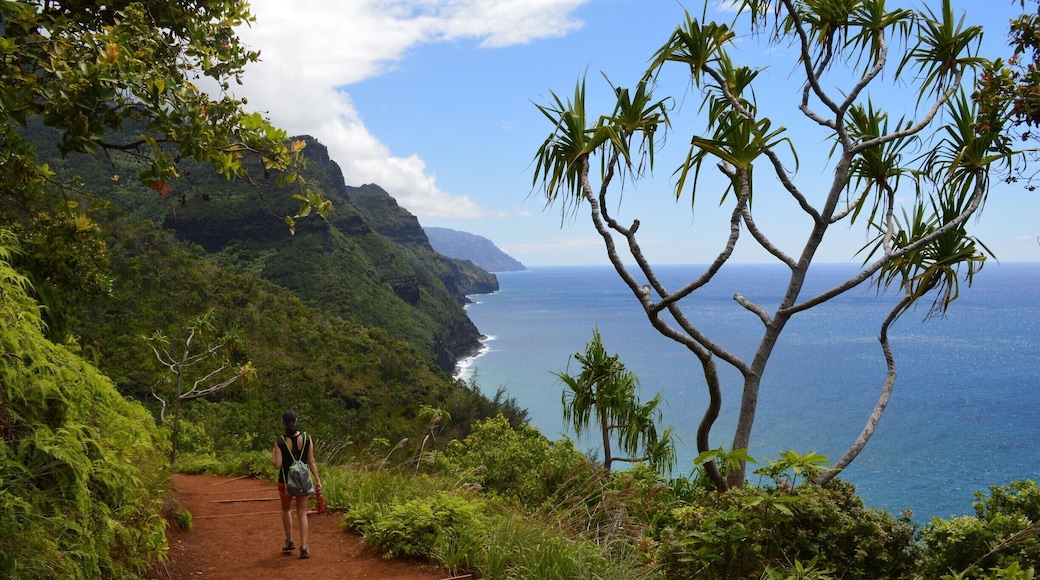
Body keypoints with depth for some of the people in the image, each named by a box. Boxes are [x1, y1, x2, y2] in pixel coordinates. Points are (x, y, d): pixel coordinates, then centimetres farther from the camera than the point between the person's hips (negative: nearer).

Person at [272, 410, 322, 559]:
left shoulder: (280, 441, -14)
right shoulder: (307, 438, -8)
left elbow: (277, 465, -14)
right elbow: (311, 461, -6)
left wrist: (273, 456, 6)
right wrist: (317, 480, 1)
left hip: (285, 481, -1)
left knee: (286, 510, 24)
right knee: (302, 513, 8)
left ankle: (289, 541, 27)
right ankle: (304, 547, 1)